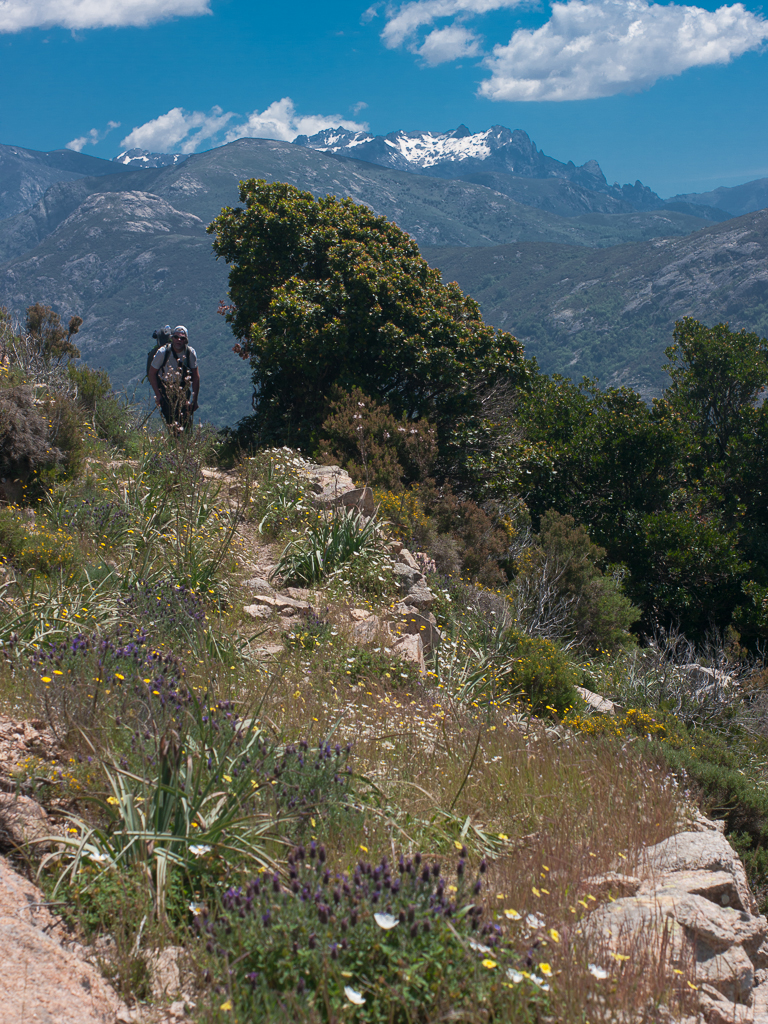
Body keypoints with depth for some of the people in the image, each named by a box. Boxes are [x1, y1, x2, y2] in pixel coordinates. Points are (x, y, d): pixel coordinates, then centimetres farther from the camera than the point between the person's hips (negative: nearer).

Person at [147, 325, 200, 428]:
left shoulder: (191, 353, -13)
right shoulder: (163, 352, -18)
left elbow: (196, 377, -5)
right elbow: (152, 374, -8)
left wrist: (194, 399, -8)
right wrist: (158, 395, -12)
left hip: (183, 388, 1)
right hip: (165, 387, -1)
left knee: (186, 421, -9)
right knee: (171, 420, -11)